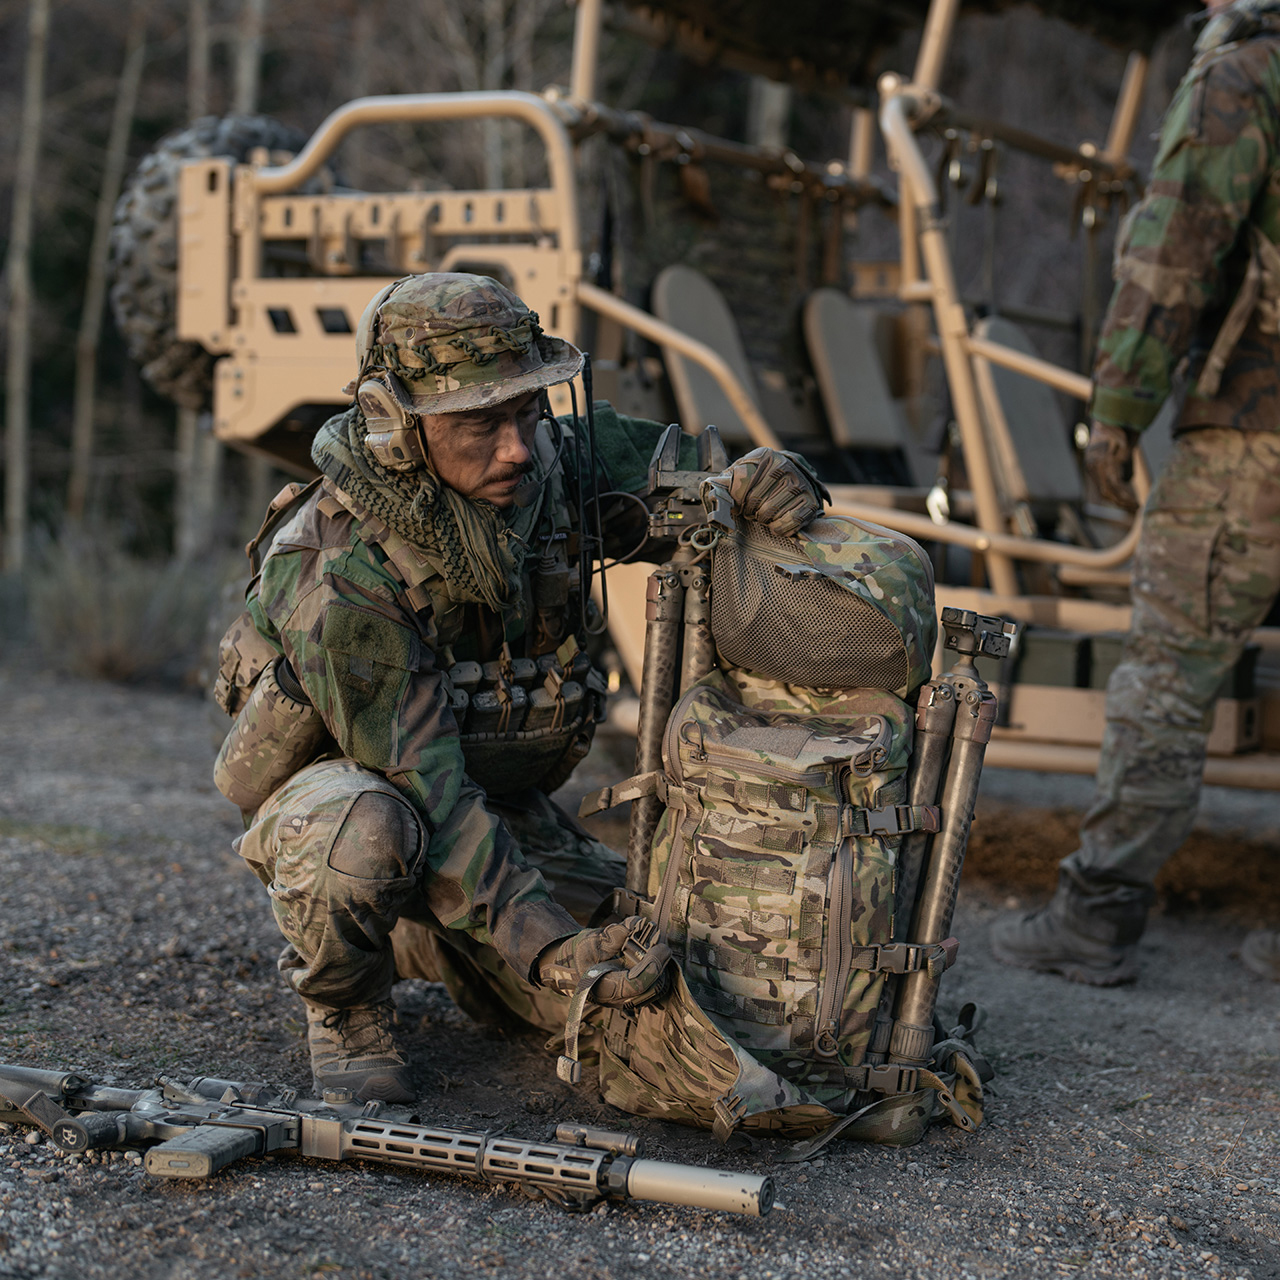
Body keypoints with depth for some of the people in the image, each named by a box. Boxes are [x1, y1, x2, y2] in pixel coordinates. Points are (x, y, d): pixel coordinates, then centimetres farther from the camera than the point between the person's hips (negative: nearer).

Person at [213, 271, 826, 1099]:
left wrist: (770, 478, -29)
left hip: (499, 798, 6)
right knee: (363, 831, -41)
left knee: (647, 994, -7)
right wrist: (551, 952, -42)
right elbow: (426, 792, -35)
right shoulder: (338, 575, -32)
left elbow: (695, 475, -3)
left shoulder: (555, 465, -18)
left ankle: (430, 946, 20)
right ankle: (344, 1007, -7)